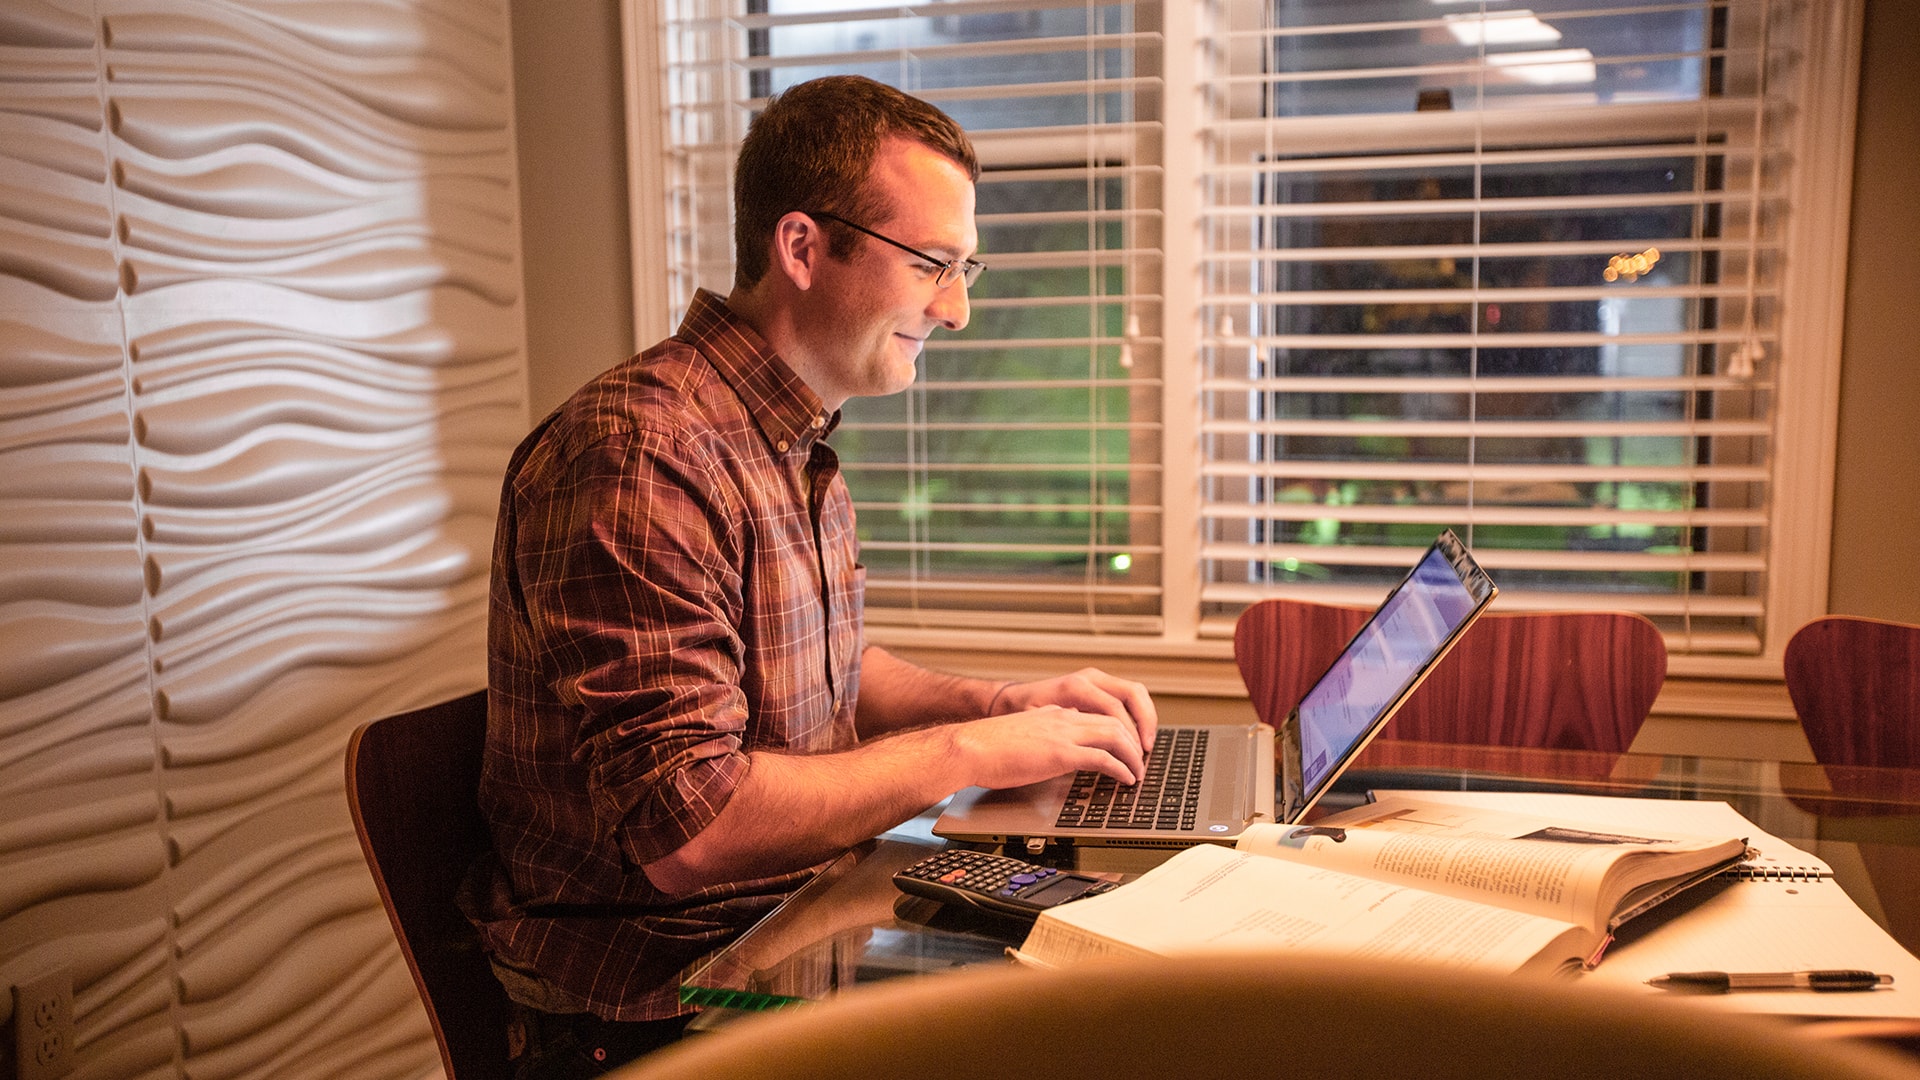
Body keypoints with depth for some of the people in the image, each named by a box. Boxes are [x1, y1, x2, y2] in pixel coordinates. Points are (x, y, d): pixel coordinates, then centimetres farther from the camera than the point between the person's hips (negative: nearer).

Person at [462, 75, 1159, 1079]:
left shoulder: (798, 446, 9)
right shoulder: (638, 459, -23)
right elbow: (686, 825, -27)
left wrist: (998, 701, 4)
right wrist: (967, 749, -19)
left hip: (789, 937, 9)